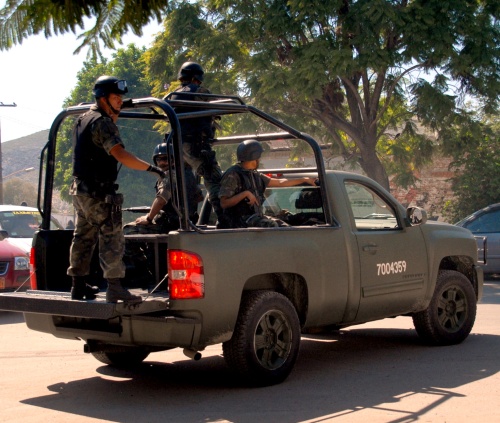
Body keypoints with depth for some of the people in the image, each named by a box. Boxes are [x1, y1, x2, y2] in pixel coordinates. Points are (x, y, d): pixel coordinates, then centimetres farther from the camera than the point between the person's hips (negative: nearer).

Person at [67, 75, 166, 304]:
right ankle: (115, 288, -11)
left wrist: (113, 117, 22)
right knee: (112, 239, -9)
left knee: (83, 238, 15)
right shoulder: (102, 123, -16)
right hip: (99, 193, -10)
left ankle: (78, 286, 21)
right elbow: (120, 154, -28)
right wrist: (151, 168, -30)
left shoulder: (83, 120, 15)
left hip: (81, 190, 10)